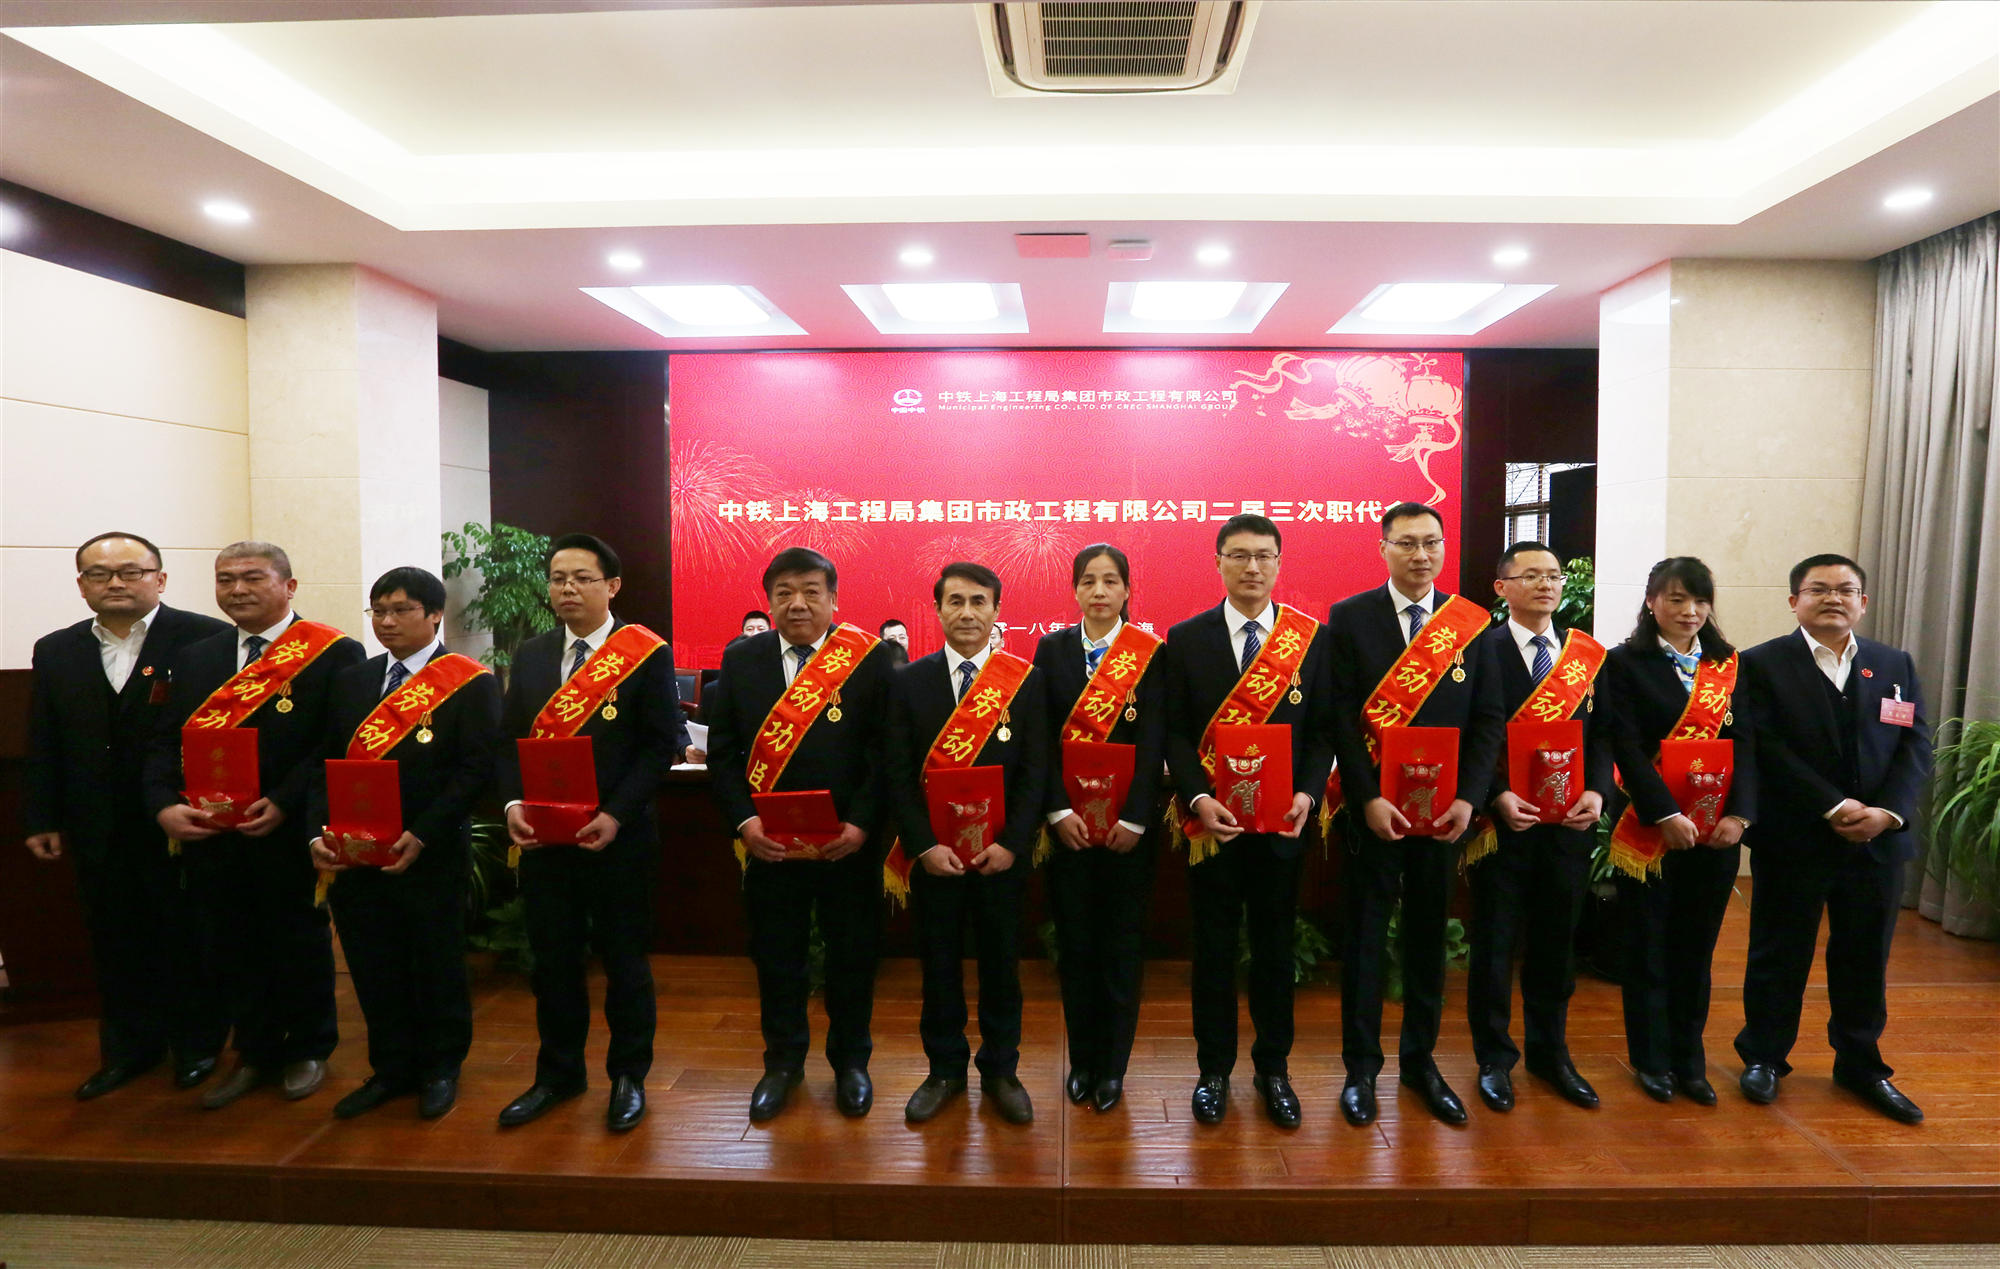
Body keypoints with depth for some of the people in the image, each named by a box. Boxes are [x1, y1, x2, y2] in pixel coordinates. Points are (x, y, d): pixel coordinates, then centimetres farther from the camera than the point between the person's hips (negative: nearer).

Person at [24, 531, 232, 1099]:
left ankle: (198, 1043, 28)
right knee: (116, 944, 15)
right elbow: (43, 746, 11)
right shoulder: (55, 652, 8)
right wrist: (41, 819, 8)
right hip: (99, 833, 5)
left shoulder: (206, 639, -10)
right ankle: (128, 1049, 32)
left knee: (189, 939, 9)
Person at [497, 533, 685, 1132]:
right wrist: (514, 804, -7)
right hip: (542, 837, 4)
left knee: (624, 959, 9)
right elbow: (510, 738, 10)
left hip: (616, 838, -4)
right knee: (552, 958, 14)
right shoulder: (531, 655, 9)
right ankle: (557, 1075, 33)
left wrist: (616, 815, -18)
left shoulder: (647, 654, -7)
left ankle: (628, 1077, 26)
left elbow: (662, 743, -10)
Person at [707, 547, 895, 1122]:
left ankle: (850, 1060, 32)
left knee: (852, 955, 11)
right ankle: (783, 1061, 34)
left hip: (848, 842, -2)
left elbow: (885, 750, -7)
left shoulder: (870, 659, -4)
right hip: (768, 842, 2)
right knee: (776, 953, 14)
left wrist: (862, 823, -15)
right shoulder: (740, 660, 4)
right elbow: (722, 749, 4)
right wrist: (743, 820, -8)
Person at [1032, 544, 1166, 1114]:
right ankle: (1081, 1060, 23)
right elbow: (1045, 736, -1)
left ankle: (1113, 1065, 20)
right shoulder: (1053, 649, 4)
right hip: (1068, 817, 2)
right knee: (1074, 939, 8)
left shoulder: (1150, 652, -2)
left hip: (1128, 819, -1)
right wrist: (1058, 810, -10)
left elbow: (1153, 741, -7)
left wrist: (1135, 818, -13)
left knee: (1122, 940, 7)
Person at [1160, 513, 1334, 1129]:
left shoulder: (1312, 638, 2)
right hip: (1211, 821, -1)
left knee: (1275, 946, 12)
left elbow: (1322, 729, 3)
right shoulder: (1186, 638, 0)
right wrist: (1198, 798, -15)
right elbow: (1175, 731, -2)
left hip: (1281, 821, 1)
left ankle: (1273, 1067, 29)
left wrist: (1308, 793, -12)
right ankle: (1214, 1068, 25)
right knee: (1214, 946, 10)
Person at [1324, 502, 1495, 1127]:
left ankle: (1420, 1060, 29)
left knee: (1428, 935, 13)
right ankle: (1361, 1066, 20)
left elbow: (1487, 722, 2)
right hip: (1374, 808, -2)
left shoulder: (1473, 623, 3)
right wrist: (1368, 799, -14)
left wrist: (1467, 798, -9)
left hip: (1444, 810, 2)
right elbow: (1341, 718, -8)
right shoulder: (1350, 617, -3)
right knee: (1365, 935, 7)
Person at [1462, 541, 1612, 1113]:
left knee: (1556, 939, 14)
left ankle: (1550, 1053, 31)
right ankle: (1494, 1059, 20)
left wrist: (1596, 791, -9)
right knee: (1495, 941, 6)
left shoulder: (1588, 653, 9)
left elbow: (1602, 731, 7)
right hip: (1504, 818, -4)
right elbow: (1475, 734, -10)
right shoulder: (1483, 650, -5)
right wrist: (1499, 795, -20)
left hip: (1569, 821, 4)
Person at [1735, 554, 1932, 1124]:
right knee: (1778, 954, 7)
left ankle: (1861, 1065, 31)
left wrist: (1886, 811, -12)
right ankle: (1764, 1057, 23)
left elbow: (1916, 746, 4)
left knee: (1866, 958, 14)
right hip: (1792, 839, -4)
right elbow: (1767, 750, -12)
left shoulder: (1895, 664, 10)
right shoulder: (1762, 664, -4)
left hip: (1877, 840, 4)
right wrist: (1835, 808, -18)